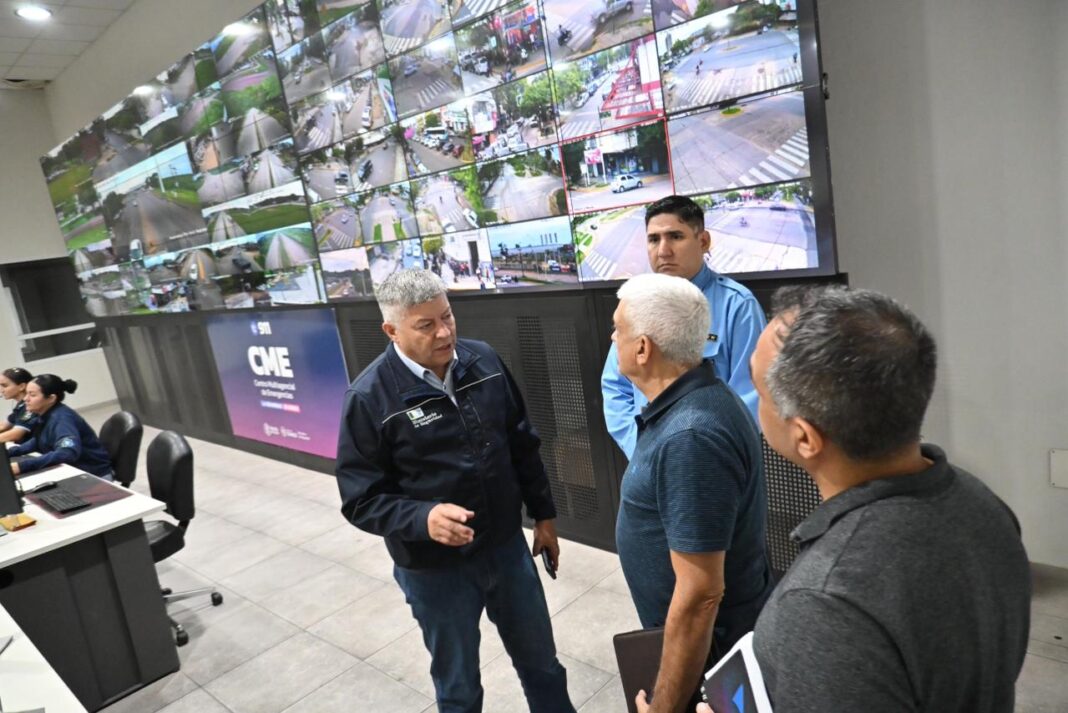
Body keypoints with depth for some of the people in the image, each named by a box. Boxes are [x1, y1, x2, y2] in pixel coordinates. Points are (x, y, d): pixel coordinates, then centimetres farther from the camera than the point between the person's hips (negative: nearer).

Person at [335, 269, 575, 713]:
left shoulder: (485, 361, -5)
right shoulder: (370, 397, -18)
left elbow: (523, 445, 6)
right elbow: (361, 499, -15)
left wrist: (543, 515, 11)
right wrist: (423, 518, -32)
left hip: (507, 547, 4)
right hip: (434, 569, -3)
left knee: (541, 661, 23)